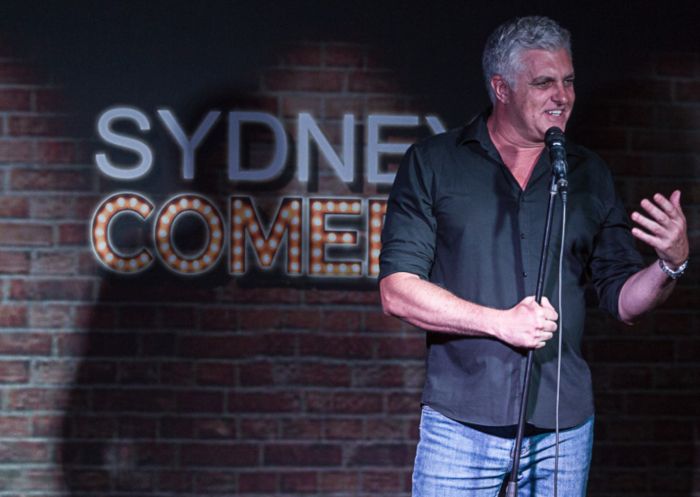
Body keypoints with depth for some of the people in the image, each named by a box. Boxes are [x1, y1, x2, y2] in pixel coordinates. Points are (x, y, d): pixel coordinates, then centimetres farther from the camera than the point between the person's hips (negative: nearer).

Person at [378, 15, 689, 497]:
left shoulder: (590, 175, 11)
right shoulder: (432, 163, 2)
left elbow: (622, 300, 11)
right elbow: (397, 291, -5)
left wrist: (671, 264, -9)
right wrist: (500, 322, -14)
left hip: (564, 426, 3)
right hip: (461, 425, -2)